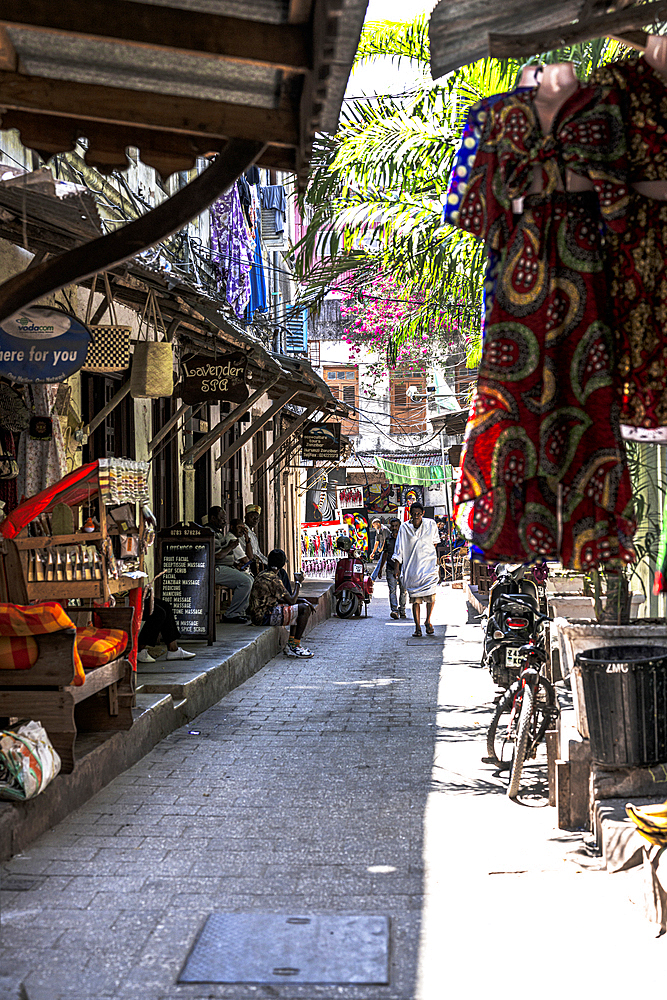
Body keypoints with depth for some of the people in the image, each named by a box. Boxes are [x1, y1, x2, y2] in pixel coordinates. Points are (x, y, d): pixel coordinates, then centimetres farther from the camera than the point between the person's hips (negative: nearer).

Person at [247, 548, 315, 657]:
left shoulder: (263, 574, 12)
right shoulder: (273, 579, -19)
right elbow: (291, 601, -16)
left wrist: (300, 600, 12)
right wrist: (298, 582, -1)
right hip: (265, 617, -10)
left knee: (300, 604, 23)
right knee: (305, 608, -11)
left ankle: (291, 644, 18)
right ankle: (295, 647, -6)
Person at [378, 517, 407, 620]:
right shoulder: (387, 540, 12)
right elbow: (385, 554, 20)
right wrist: (380, 569, 21)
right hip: (390, 569, 1)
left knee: (403, 590, 2)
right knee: (392, 590, -10)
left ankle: (402, 611, 13)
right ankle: (394, 610, -17)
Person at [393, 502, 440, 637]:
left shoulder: (431, 525, 1)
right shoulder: (404, 528, 0)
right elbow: (398, 550, 4)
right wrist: (397, 567, 0)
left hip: (429, 564, 0)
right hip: (412, 566, 0)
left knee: (430, 591, -15)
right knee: (415, 597, -1)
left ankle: (428, 621, 3)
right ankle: (417, 626, 4)